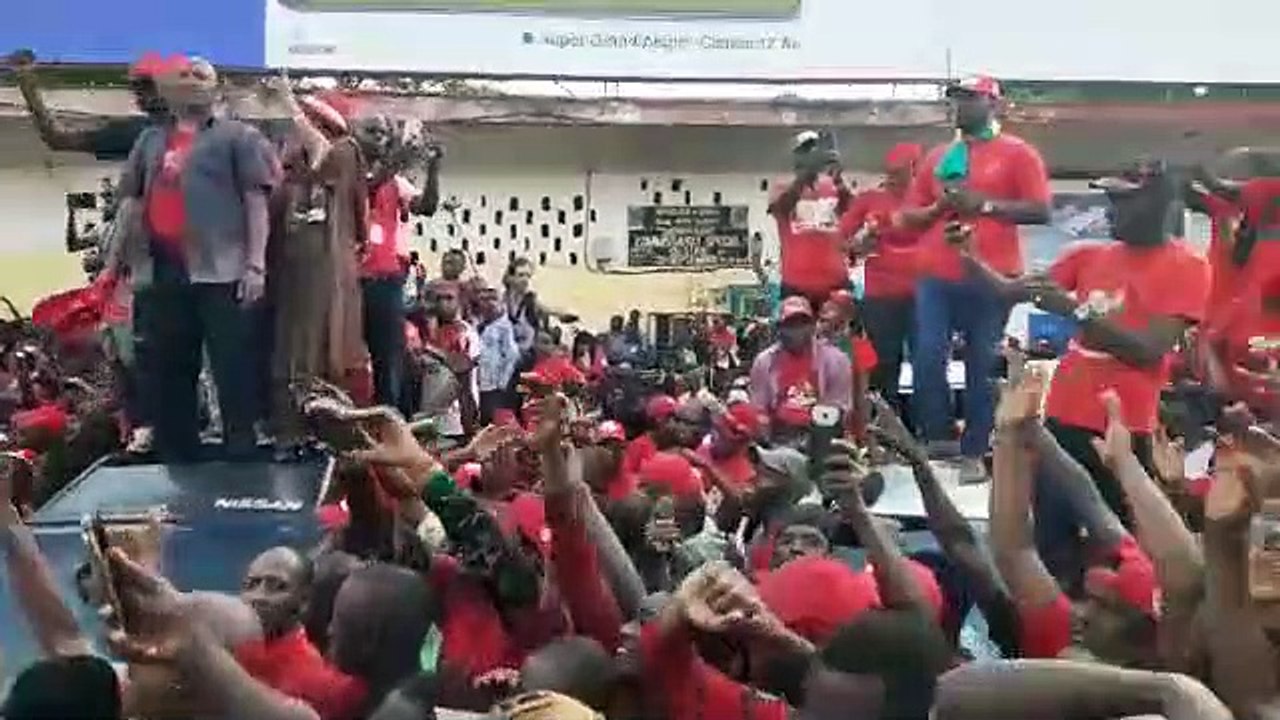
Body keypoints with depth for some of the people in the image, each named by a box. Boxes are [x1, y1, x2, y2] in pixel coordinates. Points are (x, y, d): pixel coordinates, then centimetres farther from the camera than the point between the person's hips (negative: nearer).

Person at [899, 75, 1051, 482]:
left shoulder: (1017, 153, 3)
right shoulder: (937, 157, 17)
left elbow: (1041, 211, -5)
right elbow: (909, 216, 17)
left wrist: (985, 204, -13)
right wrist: (939, 207, -4)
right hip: (936, 277, 4)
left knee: (982, 366, 1)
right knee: (928, 358, -6)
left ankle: (973, 454, 8)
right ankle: (938, 440, 8)